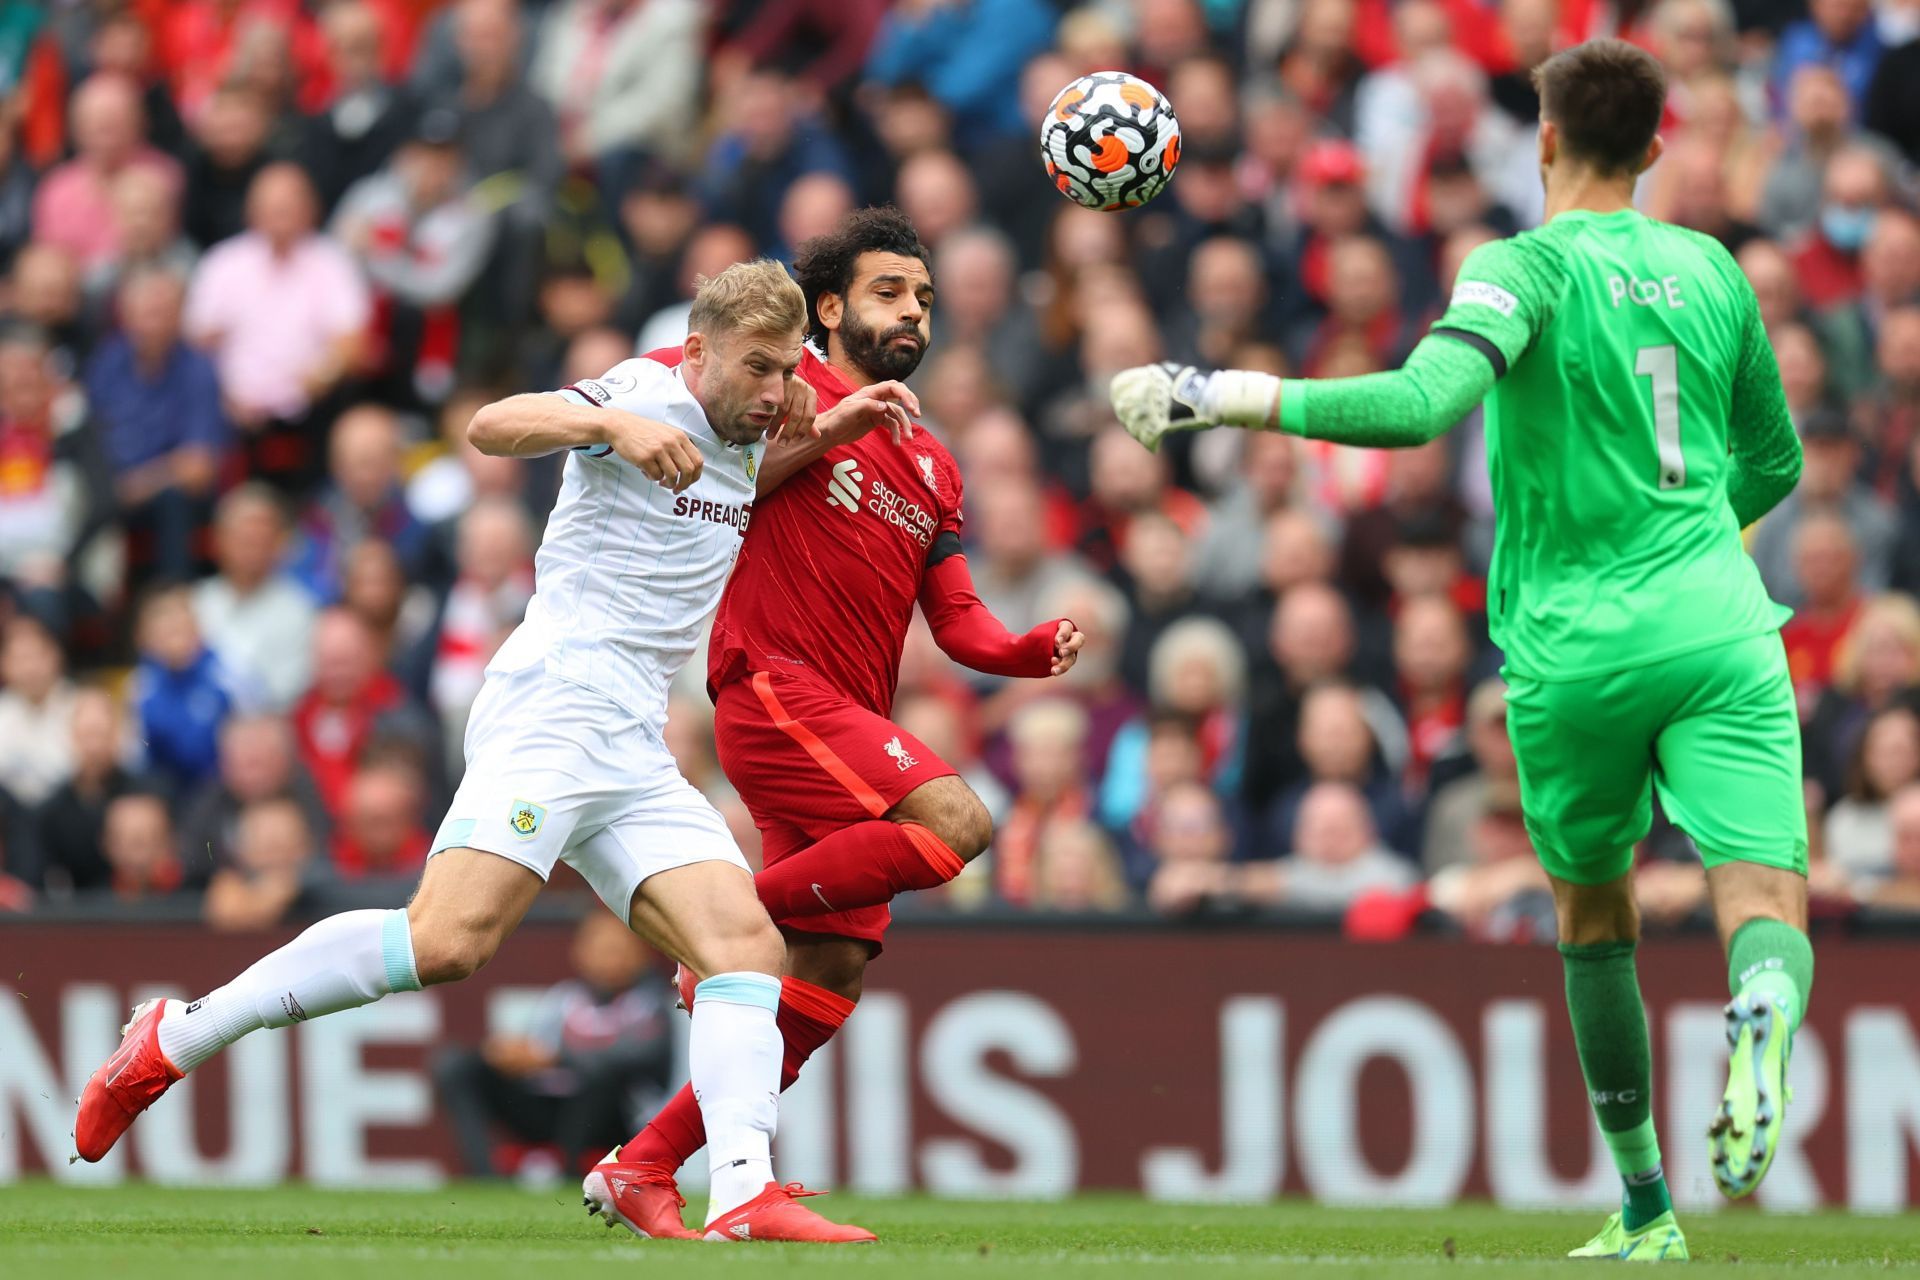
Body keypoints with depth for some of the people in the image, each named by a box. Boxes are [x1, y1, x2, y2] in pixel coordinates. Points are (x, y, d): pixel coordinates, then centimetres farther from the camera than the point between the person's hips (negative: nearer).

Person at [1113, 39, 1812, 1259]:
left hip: (1573, 646, -2)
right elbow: (1774, 461, 23)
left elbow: (1421, 404, -22)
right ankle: (1764, 1021, -45)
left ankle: (1645, 1205, 21)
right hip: (1717, 629, 2)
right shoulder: (1710, 268, 12)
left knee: (1595, 907, 17)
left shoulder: (1528, 267, -4)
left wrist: (1219, 395, -20)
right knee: (1765, 898, -9)